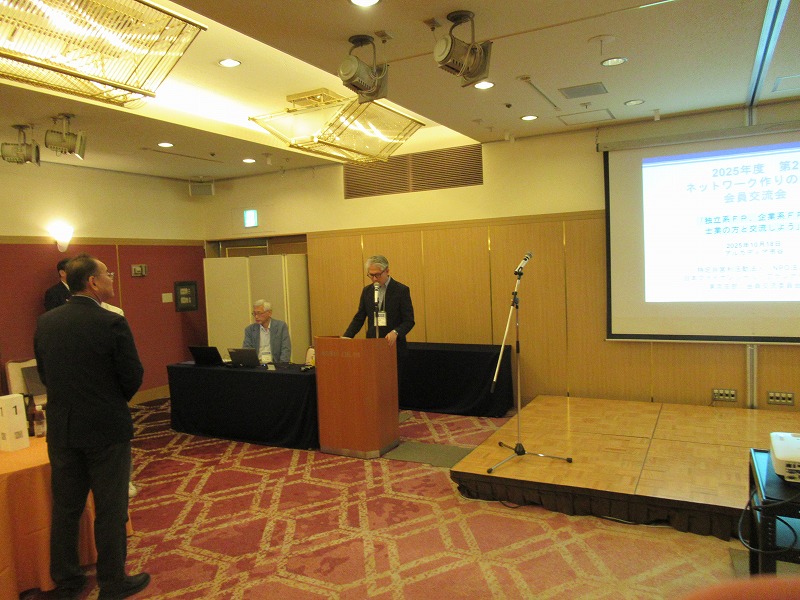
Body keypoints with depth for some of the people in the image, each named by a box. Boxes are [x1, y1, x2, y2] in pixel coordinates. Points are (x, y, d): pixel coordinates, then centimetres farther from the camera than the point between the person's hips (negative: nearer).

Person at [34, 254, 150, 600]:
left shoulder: (45, 322, 0)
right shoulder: (112, 323, -18)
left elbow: (44, 374, 8)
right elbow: (133, 377, -13)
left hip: (61, 430, 6)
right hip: (106, 429, -5)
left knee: (65, 508, 18)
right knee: (110, 510, 8)